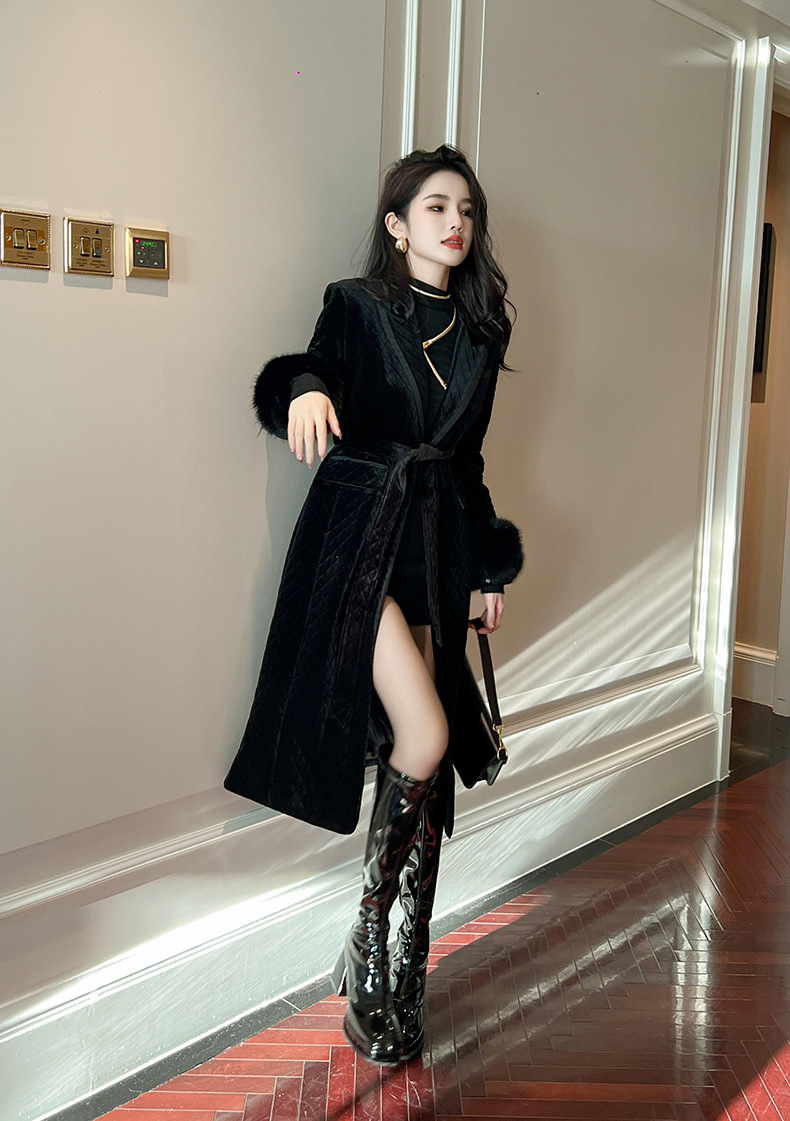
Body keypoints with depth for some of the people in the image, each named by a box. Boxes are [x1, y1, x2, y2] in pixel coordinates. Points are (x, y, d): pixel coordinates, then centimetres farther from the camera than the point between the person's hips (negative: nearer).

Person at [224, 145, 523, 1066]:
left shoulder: (481, 332, 15)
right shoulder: (357, 306, 3)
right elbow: (310, 376, -10)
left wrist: (491, 566, 18)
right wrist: (306, 389, -34)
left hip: (439, 546, 5)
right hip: (359, 535, -5)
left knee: (424, 760, 2)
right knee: (424, 739, -17)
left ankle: (405, 984, 15)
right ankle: (367, 950, 5)